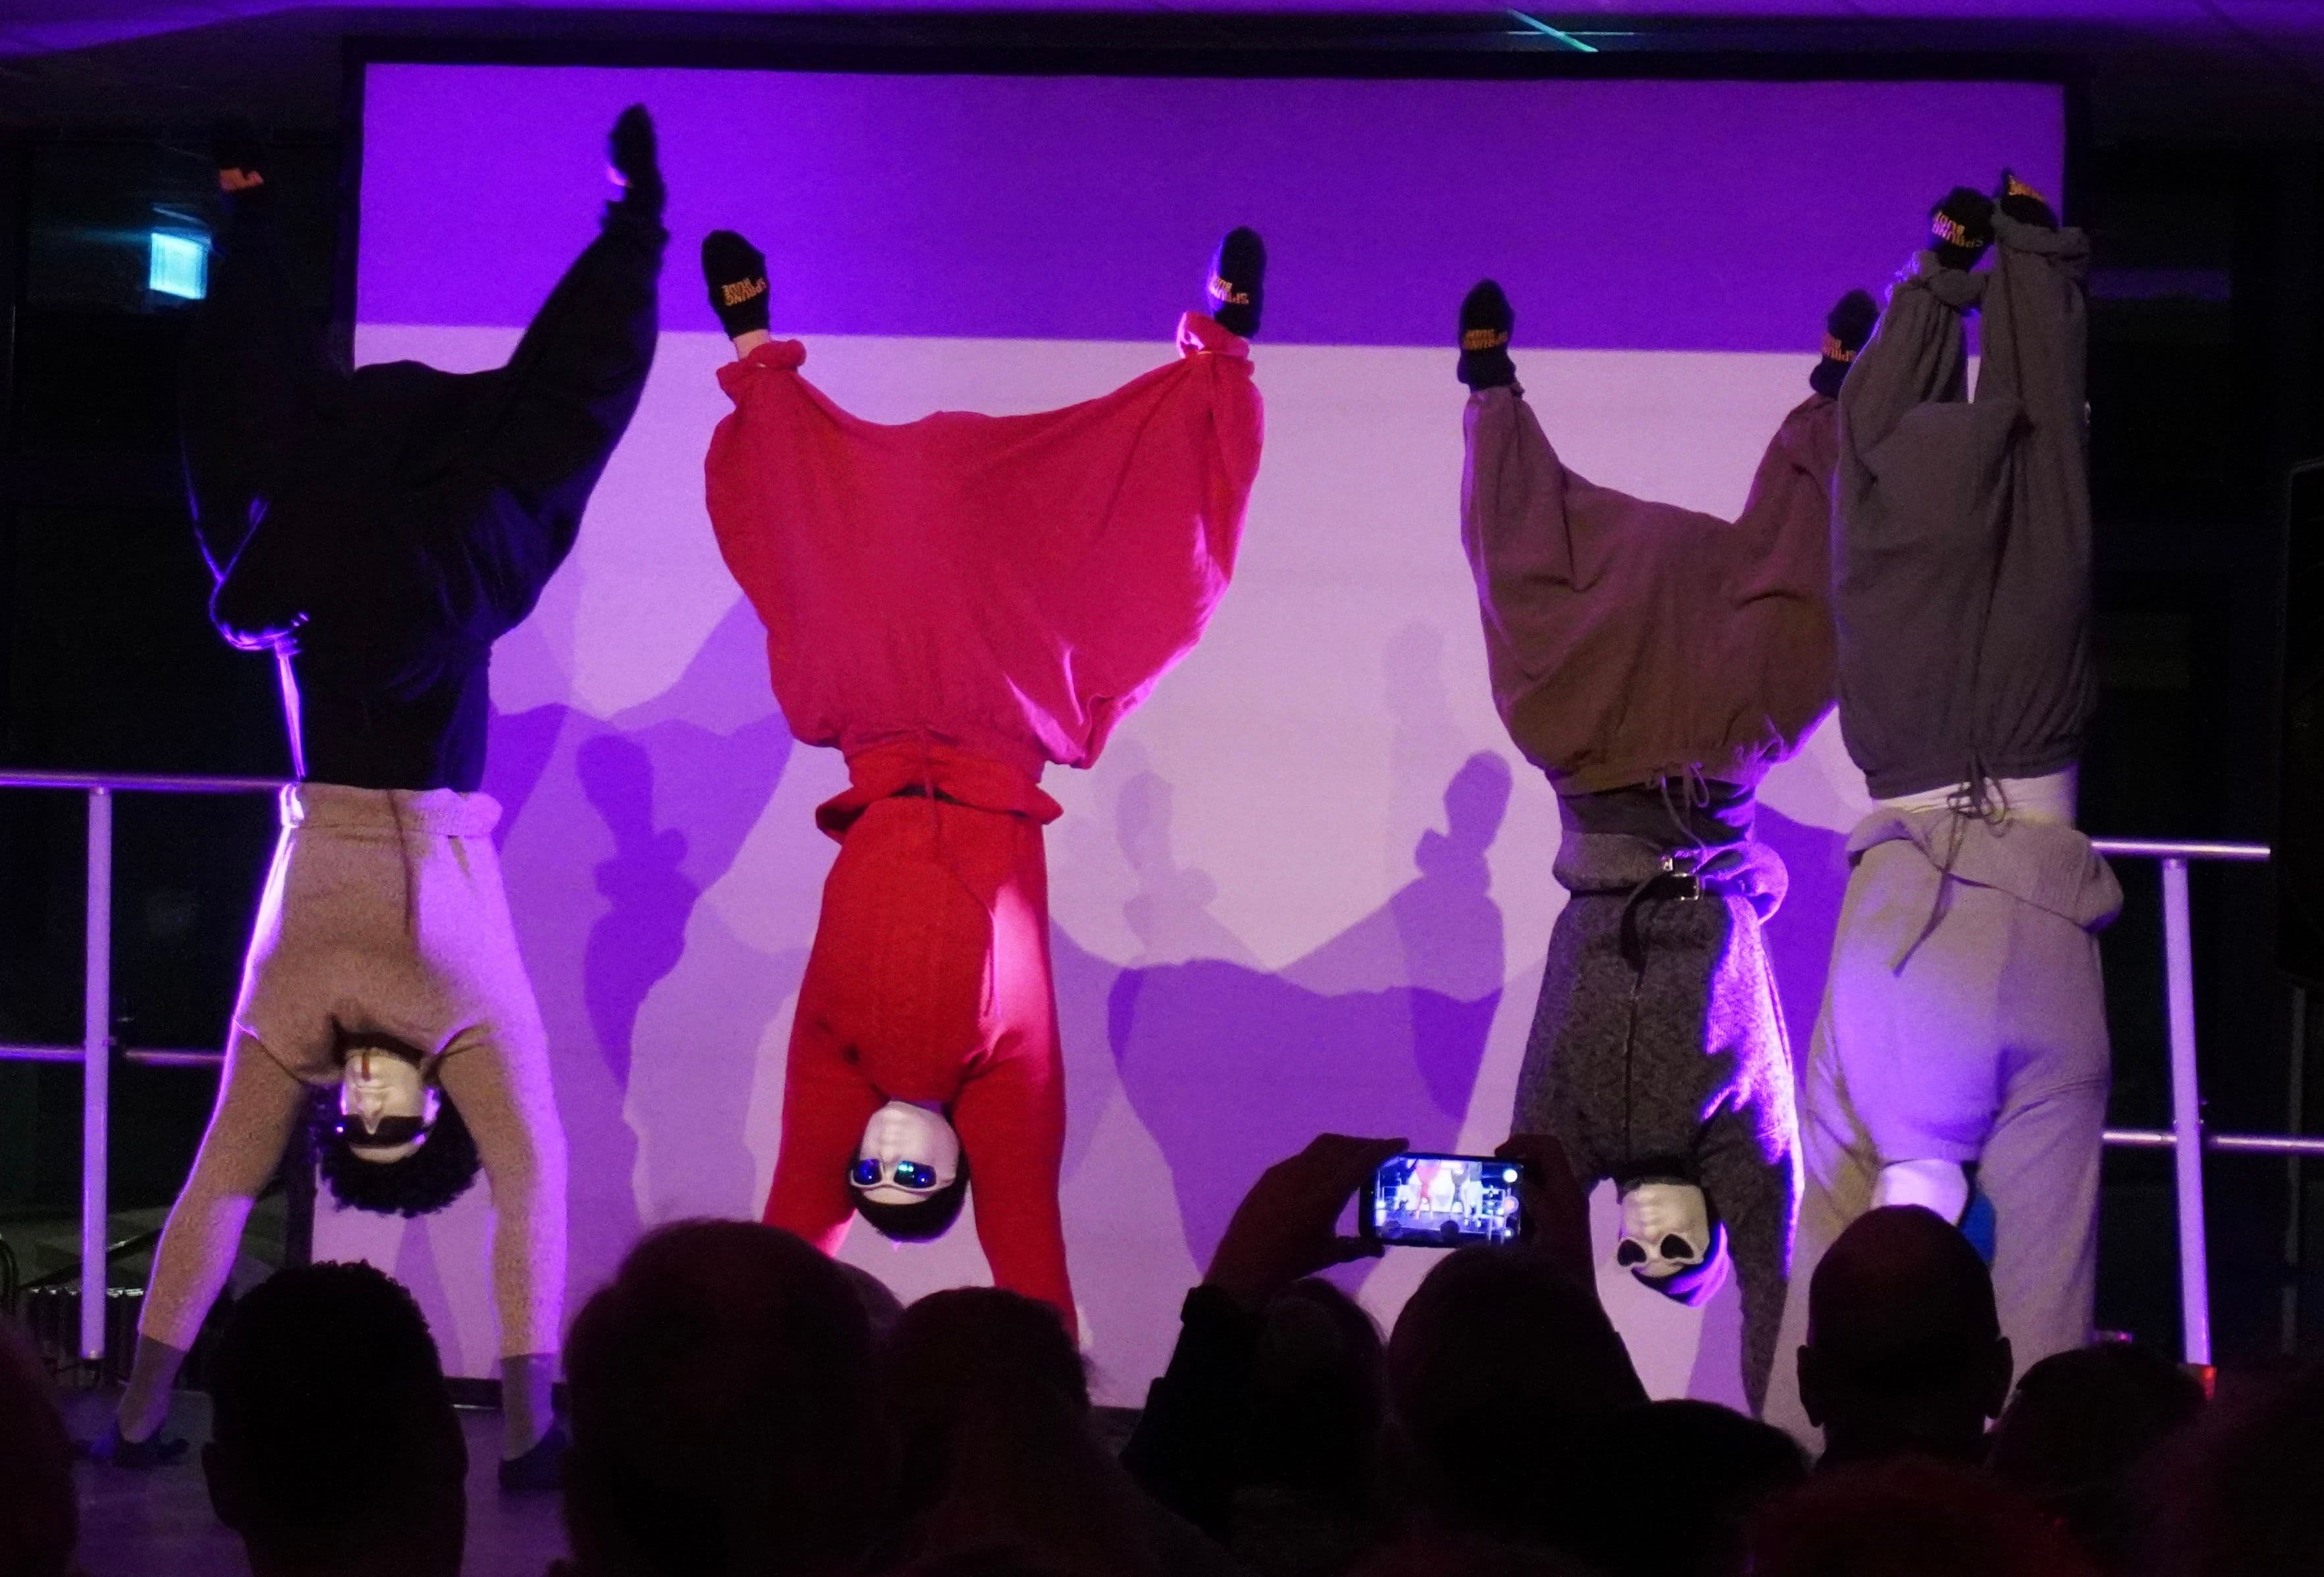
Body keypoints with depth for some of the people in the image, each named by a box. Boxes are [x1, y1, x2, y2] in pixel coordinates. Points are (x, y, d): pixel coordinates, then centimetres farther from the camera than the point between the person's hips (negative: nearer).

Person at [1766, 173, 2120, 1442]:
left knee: (1845, 1205, 4)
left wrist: (1940, 277, 31)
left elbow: (1874, 425, 19)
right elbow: (2051, 407, 15)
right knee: (2043, 1220, 0)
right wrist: (2032, 259, 29)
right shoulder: (2044, 563, 1)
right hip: (2039, 906, 0)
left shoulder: (1874, 571, 3)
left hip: (1901, 903, 1)